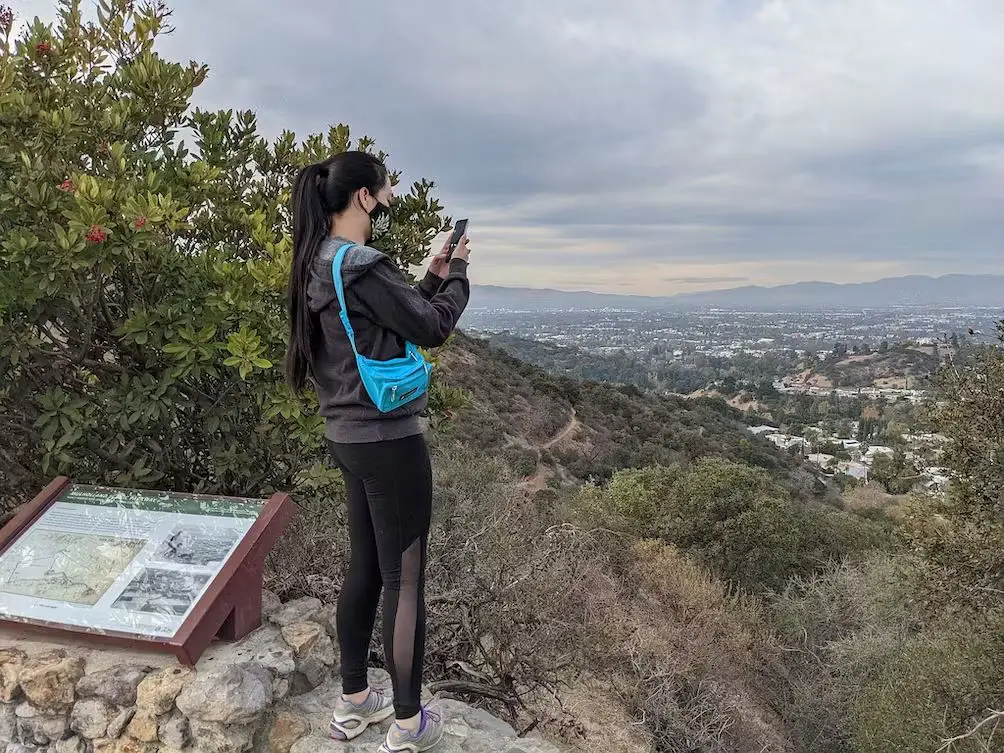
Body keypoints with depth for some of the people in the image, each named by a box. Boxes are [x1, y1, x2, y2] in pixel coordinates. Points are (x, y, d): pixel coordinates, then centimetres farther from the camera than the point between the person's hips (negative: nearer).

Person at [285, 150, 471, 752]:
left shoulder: (320, 266, 10)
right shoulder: (362, 268, -21)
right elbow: (433, 327, -12)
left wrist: (432, 277, 11)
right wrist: (457, 272, 4)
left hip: (350, 437, 10)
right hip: (390, 442, -10)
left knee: (365, 569, 19)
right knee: (405, 582, 4)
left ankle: (354, 703, 34)